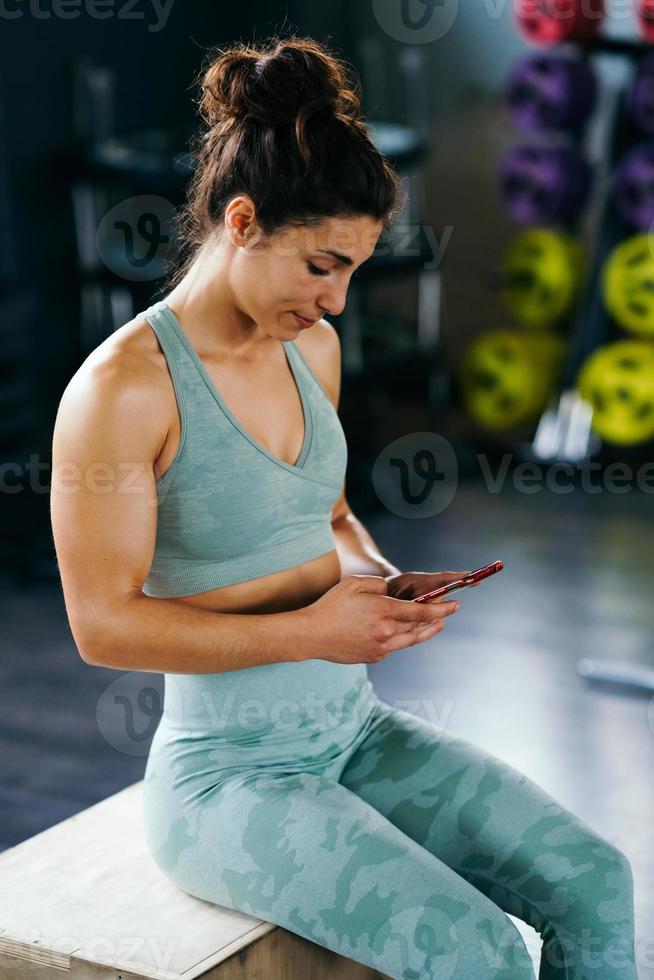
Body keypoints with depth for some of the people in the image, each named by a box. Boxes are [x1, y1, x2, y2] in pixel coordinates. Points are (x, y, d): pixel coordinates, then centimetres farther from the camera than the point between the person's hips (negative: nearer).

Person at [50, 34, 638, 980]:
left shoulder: (312, 347, 5)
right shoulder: (122, 387, -18)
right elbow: (103, 622, -18)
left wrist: (383, 580, -2)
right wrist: (309, 632, -21)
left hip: (355, 730, 7)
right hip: (231, 771, -7)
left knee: (595, 884, -6)